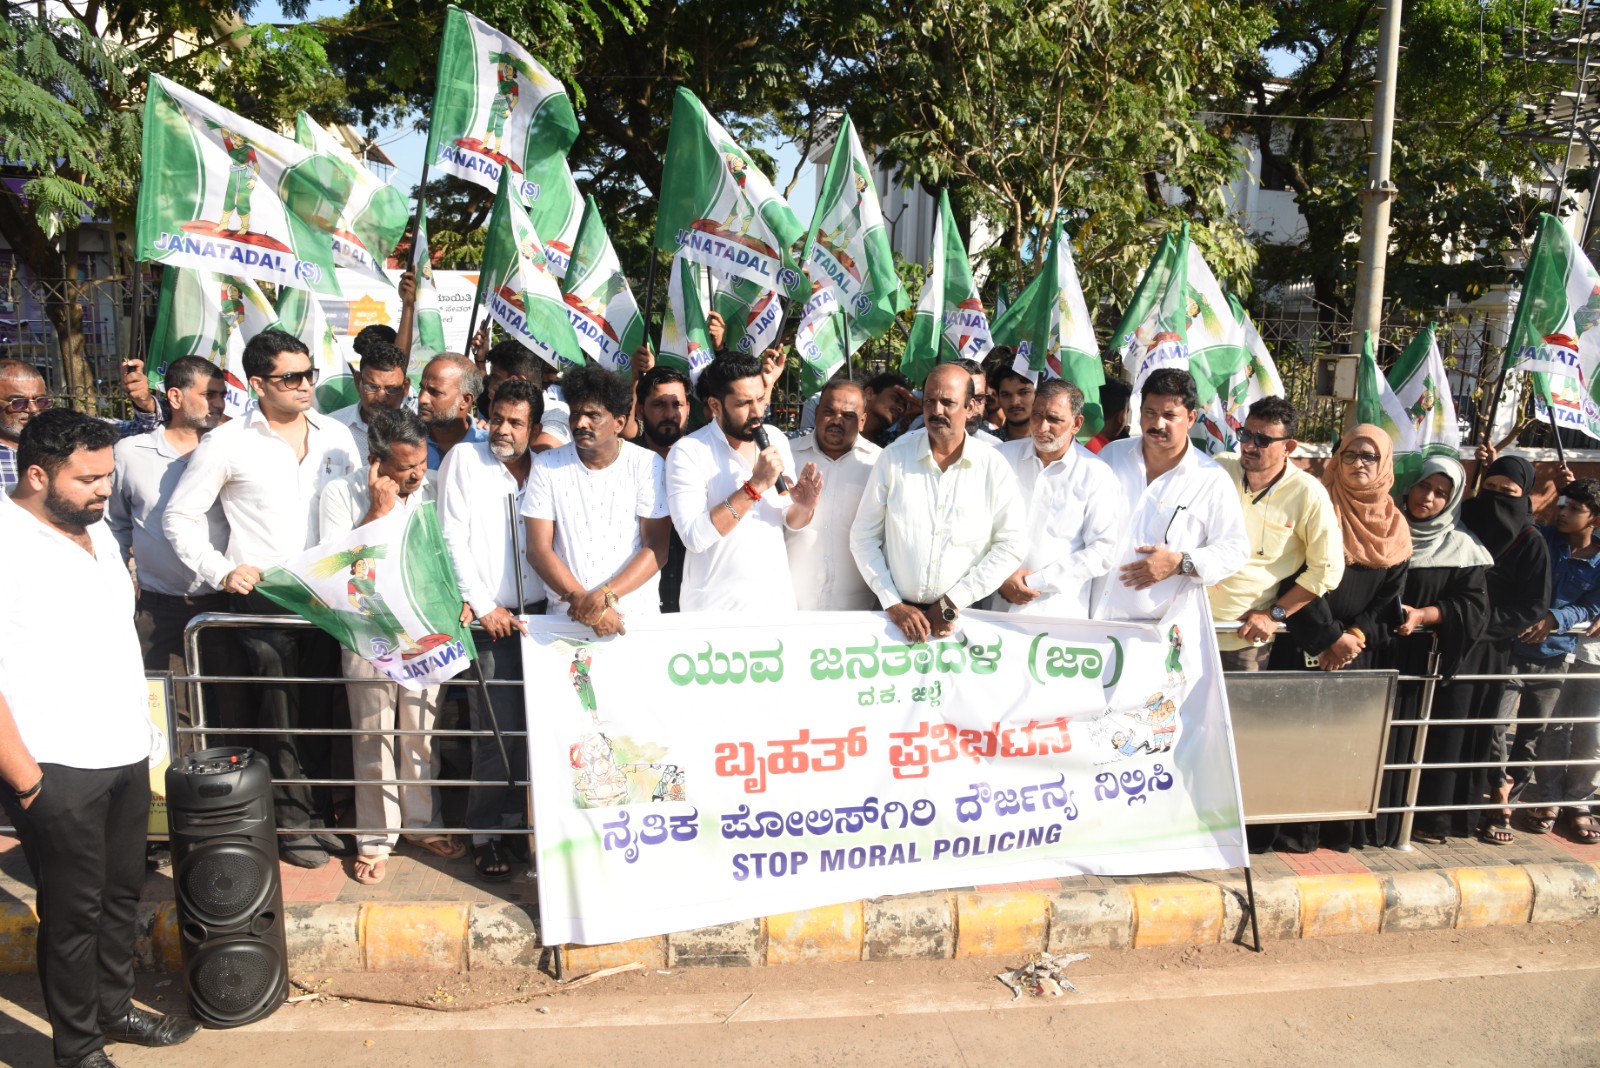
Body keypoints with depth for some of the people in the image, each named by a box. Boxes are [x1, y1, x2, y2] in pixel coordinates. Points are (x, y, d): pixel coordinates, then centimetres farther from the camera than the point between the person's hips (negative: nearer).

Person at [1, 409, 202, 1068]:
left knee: (122, 895, 19)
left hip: (125, 755, 8)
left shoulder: (94, 528, 8)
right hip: (58, 772, -8)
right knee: (73, 913, 7)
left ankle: (114, 1010, 37)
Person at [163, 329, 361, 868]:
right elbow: (179, 517, 1)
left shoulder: (336, 435, 6)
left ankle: (319, 812, 26)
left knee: (320, 710, 12)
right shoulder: (227, 444, -4)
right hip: (263, 597, -3)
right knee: (280, 716, 3)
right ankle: (293, 822, 17)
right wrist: (221, 571, -9)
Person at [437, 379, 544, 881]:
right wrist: (484, 606, -7)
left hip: (537, 614, 4)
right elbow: (453, 540, -3)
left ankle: (520, 822, 20)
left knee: (533, 728, 4)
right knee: (496, 731, -5)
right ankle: (486, 834, 11)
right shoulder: (464, 460, 1)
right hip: (487, 617, -3)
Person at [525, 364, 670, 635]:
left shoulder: (647, 464, -1)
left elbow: (656, 548, -5)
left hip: (636, 612, -1)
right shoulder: (547, 466, 2)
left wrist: (603, 596, -16)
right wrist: (581, 600, -13)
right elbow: (538, 549, -2)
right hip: (567, 614, 1)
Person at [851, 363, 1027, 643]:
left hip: (961, 616, 0)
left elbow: (1011, 545, -3)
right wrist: (893, 604, -7)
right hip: (898, 614, 0)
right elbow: (863, 538, 0)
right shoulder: (894, 458, -2)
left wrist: (953, 602, -8)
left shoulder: (994, 467, -2)